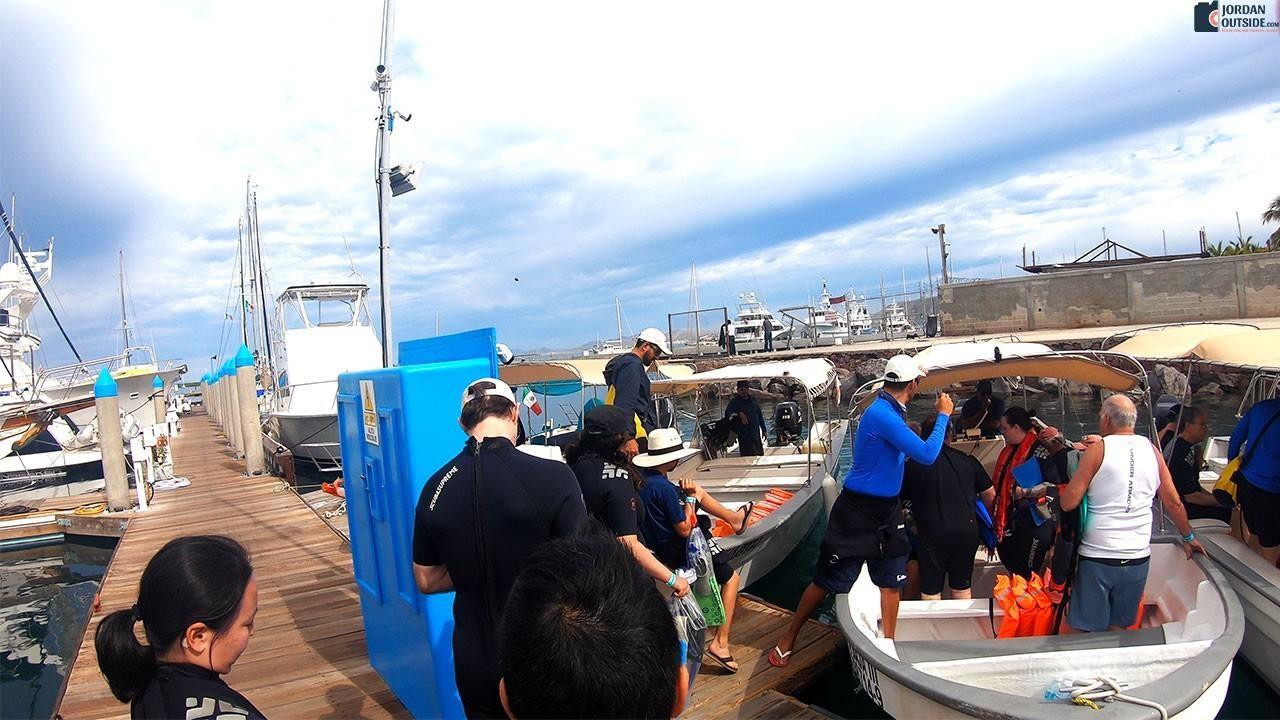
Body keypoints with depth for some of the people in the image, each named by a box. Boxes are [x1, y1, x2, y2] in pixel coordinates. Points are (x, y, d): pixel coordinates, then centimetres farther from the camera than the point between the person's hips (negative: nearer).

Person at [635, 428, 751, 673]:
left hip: (654, 541, 9)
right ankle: (720, 642, 4)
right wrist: (689, 497, -14)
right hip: (674, 551, -9)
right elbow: (685, 530, -23)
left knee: (698, 491, 20)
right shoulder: (665, 489, -31)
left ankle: (734, 517, 37)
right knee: (732, 578, 8)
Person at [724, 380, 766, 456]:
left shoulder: (753, 400, 11)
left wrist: (763, 430, 17)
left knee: (760, 455, 16)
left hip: (756, 435, 6)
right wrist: (739, 414, -34)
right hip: (744, 437, -6)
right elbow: (727, 414, -20)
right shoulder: (734, 402, -6)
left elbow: (760, 416, 18)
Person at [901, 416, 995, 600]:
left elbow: (900, 501, 3)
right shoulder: (968, 460, 5)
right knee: (962, 589, 18)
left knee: (930, 592, 7)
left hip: (932, 535, -3)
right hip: (967, 532, 3)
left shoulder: (913, 464, -3)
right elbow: (990, 495, 13)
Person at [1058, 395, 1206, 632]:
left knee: (1088, 631, 6)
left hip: (1097, 557, -4)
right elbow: (1173, 502, 10)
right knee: (1119, 628, 18)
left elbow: (1069, 503, -13)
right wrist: (1188, 537, 25)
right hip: (1138, 557, 5)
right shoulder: (1151, 450, 3)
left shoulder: (1098, 449, -9)